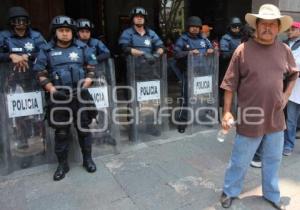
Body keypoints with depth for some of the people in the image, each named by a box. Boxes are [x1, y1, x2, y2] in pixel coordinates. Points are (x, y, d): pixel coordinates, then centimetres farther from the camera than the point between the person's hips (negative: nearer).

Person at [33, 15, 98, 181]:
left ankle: (87, 159, 26)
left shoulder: (82, 48, 5)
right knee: (61, 132, 7)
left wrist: (85, 85, -7)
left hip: (80, 96, 0)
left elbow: (91, 69, 6)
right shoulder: (46, 51, 2)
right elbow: (41, 74, 2)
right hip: (58, 98, 0)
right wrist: (53, 90, -10)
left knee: (83, 129, 9)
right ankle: (62, 164, 22)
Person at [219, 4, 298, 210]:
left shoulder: (284, 50, 2)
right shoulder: (243, 50, -11)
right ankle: (230, 192, 33)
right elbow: (230, 84, -9)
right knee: (240, 161, 10)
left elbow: (294, 74, 20)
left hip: (275, 117, 4)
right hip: (250, 118, -4)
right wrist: (227, 111, -12)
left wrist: (286, 96, 7)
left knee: (273, 159, 20)